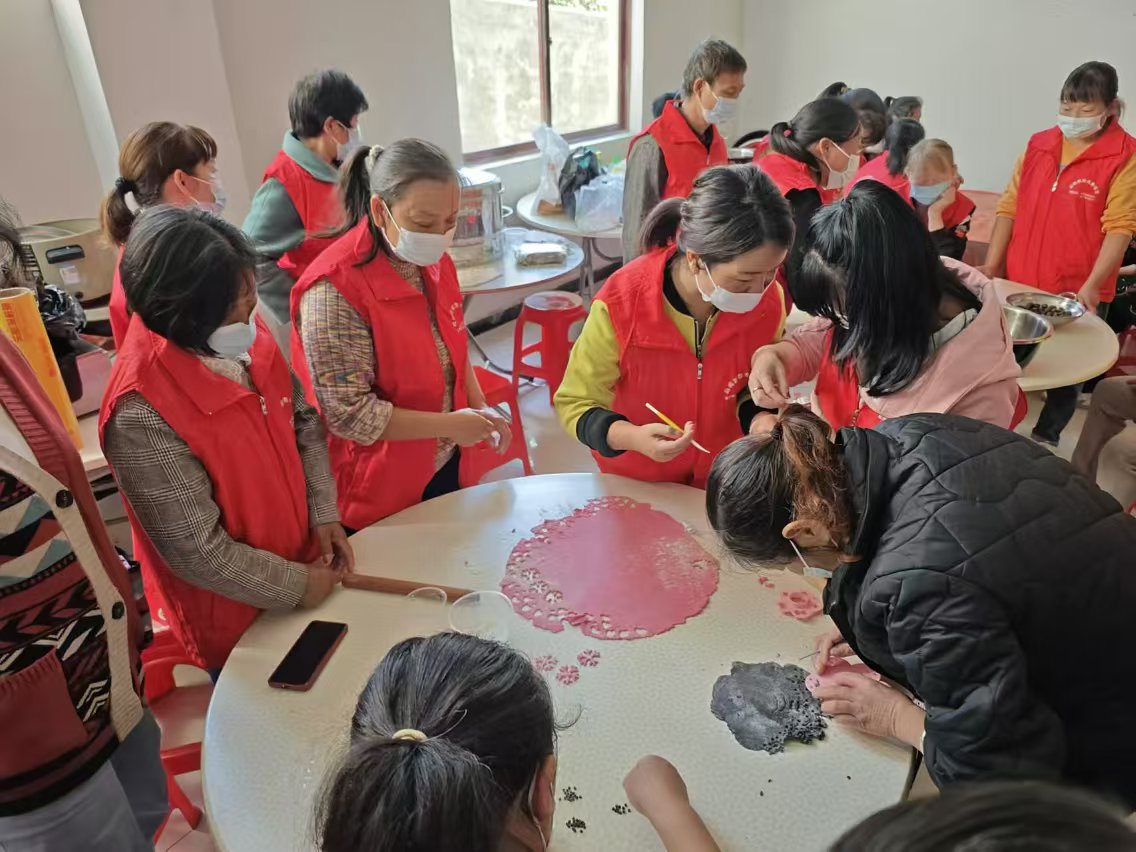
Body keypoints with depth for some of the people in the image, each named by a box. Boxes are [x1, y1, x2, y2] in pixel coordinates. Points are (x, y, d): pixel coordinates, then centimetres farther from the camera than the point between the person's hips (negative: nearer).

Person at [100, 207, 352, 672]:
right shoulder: (143, 416, -33)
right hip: (236, 625, -6)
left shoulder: (248, 337, -13)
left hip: (302, 558, 6)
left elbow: (303, 422, 2)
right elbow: (199, 553, -26)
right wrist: (295, 586, -15)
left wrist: (324, 513, -6)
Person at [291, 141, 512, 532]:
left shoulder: (434, 262, -1)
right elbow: (349, 414, -25)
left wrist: (481, 409, -2)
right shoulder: (335, 291, -26)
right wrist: (449, 425, -22)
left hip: (446, 467, 7)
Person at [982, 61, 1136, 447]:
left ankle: (1045, 438, 29)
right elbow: (1009, 207, 5)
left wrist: (1091, 286, -21)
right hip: (1020, 282, 3)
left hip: (1077, 291, -3)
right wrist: (991, 265, -1)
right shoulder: (1038, 145, 5)